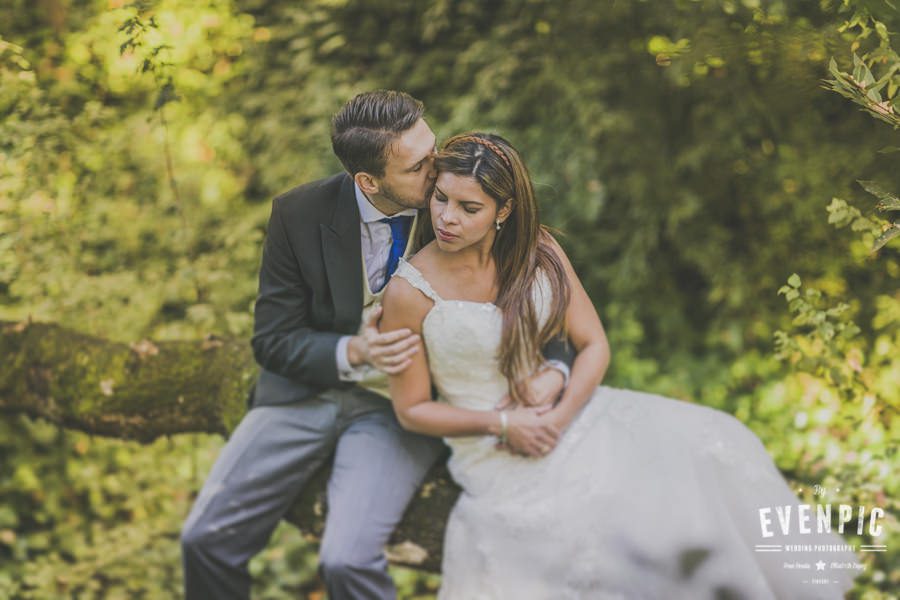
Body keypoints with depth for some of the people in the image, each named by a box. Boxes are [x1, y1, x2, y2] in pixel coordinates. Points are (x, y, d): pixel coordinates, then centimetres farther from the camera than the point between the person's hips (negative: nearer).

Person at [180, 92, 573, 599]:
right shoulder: (300, 214, -10)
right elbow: (273, 340, -4)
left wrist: (553, 371, -24)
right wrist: (351, 354, -24)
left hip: (403, 405, -2)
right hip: (310, 391, 2)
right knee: (205, 539, -10)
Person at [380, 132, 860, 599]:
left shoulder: (536, 251, -1)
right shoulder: (409, 292, -13)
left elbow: (594, 345, 0)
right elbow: (411, 410, -6)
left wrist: (560, 416, -17)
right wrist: (501, 423, -17)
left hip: (566, 409, 5)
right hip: (493, 454, -5)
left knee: (701, 446, -13)